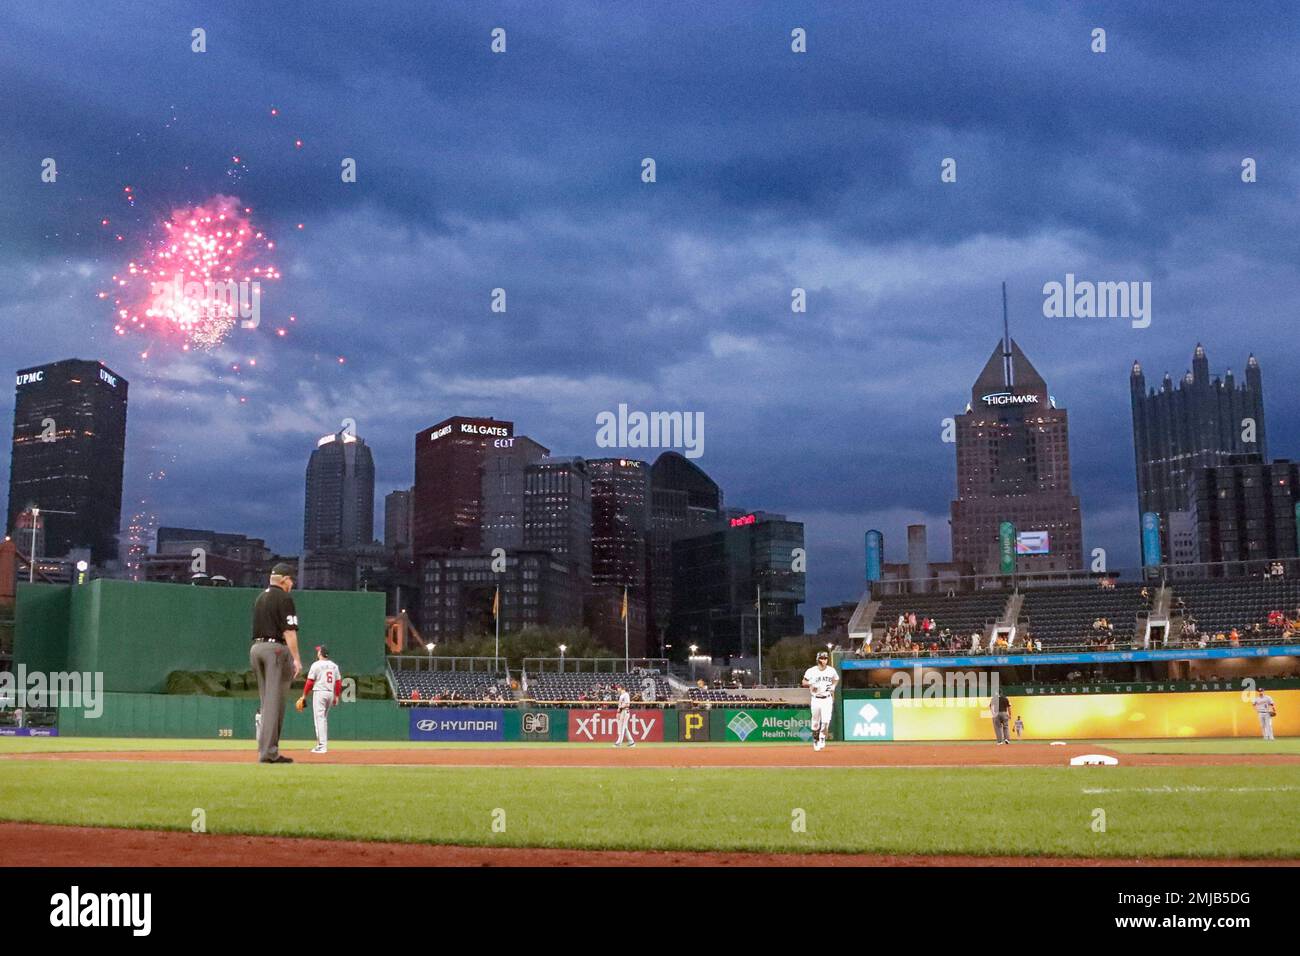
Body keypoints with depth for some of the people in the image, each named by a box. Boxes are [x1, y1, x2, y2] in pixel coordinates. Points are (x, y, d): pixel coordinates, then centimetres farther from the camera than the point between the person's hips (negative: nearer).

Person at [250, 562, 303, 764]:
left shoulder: (260, 598, 18)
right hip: (276, 648, -8)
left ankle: (265, 749, 10)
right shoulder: (283, 598, -7)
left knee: (266, 700, 12)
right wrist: (296, 658, -17)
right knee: (274, 701, -8)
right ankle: (269, 752, -10)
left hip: (256, 648, 8)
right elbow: (289, 631, -14)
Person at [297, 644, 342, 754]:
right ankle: (323, 744, 17)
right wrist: (336, 696, 15)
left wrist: (304, 696, -2)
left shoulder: (316, 665, -6)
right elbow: (338, 682, 9)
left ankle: (322, 746, -13)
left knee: (319, 718, -7)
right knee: (324, 718, 16)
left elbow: (310, 682, -8)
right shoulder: (334, 665, 10)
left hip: (319, 692, -6)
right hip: (330, 693, 6)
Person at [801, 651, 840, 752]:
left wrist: (833, 686, 4)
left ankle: (822, 739, 5)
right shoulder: (811, 671, -4)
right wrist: (811, 684, -19)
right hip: (816, 699, -1)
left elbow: (836, 679, 23)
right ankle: (815, 740, 24)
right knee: (816, 722, 4)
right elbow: (804, 682, 1)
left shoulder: (831, 670, 3)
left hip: (827, 699, 1)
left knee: (826, 720, -14)